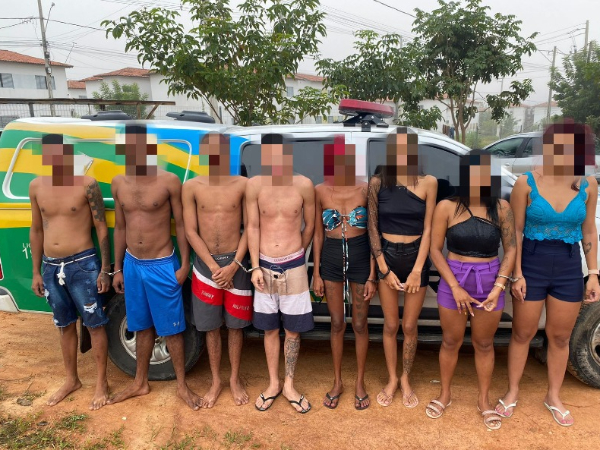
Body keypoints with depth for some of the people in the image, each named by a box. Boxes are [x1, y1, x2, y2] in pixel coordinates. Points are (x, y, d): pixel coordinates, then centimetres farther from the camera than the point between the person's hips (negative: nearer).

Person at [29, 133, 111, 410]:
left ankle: (101, 383, 21)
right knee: (65, 326, 18)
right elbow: (36, 231, 11)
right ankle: (72, 380, 35)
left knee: (94, 324, 5)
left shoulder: (86, 185, -10)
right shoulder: (36, 186, 4)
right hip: (51, 267, 5)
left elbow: (101, 228, -7)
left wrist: (105, 269, -9)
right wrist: (36, 272, 10)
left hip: (82, 264, -5)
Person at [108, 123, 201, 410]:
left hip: (162, 266, -4)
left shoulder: (169, 181, -11)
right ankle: (140, 383, 35)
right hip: (132, 265, 5)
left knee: (171, 328, 6)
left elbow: (181, 225, -6)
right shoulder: (119, 184, 3)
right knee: (142, 326, 18)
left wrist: (185, 265, -8)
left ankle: (182, 385, 23)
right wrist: (117, 268, 11)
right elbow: (120, 228, 10)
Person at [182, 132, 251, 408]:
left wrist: (234, 265, -12)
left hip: (235, 263, 0)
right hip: (206, 264, 1)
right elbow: (190, 231, -3)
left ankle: (235, 379, 29)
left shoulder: (242, 185, -3)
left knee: (235, 325, 11)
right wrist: (213, 266, -11)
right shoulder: (192, 187, -2)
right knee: (211, 327, 11)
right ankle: (216, 381, 29)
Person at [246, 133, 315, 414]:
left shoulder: (303, 185, -9)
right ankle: (273, 384, 31)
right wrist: (255, 267, -5)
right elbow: (253, 227, -2)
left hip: (294, 267, 0)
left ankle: (289, 386, 28)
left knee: (293, 330, 9)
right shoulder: (255, 185, -8)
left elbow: (310, 225, 3)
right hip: (265, 266, 1)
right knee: (270, 329, 13)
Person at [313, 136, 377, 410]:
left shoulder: (365, 189, -7)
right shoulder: (320, 191, -3)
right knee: (337, 324, 13)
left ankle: (360, 382, 30)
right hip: (331, 259, 1)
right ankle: (337, 382, 31)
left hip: (360, 258, -1)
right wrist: (316, 273, 1)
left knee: (359, 324, 11)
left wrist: (372, 276, -7)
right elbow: (318, 234, 2)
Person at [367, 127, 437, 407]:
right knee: (390, 324, 11)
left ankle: (406, 379, 31)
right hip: (387, 257, 1)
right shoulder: (377, 182, -4)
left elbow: (428, 229, -6)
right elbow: (372, 227, -2)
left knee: (409, 326, 9)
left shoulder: (428, 182, -6)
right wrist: (384, 269, -7)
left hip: (416, 257, 0)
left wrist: (417, 270, -10)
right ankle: (392, 379, 31)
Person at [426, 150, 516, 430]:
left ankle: (484, 400, 35)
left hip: (490, 283, 1)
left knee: (484, 344, 15)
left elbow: (510, 249, 0)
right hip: (453, 281, -1)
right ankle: (445, 394, 35)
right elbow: (435, 250, -7)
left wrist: (499, 286, -9)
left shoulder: (501, 208, -6)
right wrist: (455, 287, -12)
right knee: (451, 342, 13)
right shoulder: (447, 207, -9)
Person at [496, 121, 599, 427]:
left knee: (560, 336, 15)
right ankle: (512, 392, 29)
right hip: (532, 264, -3)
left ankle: (553, 396, 34)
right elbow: (516, 231, -9)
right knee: (523, 333, 10)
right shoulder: (527, 183, -12)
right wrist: (517, 274, -11)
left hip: (569, 267, 3)